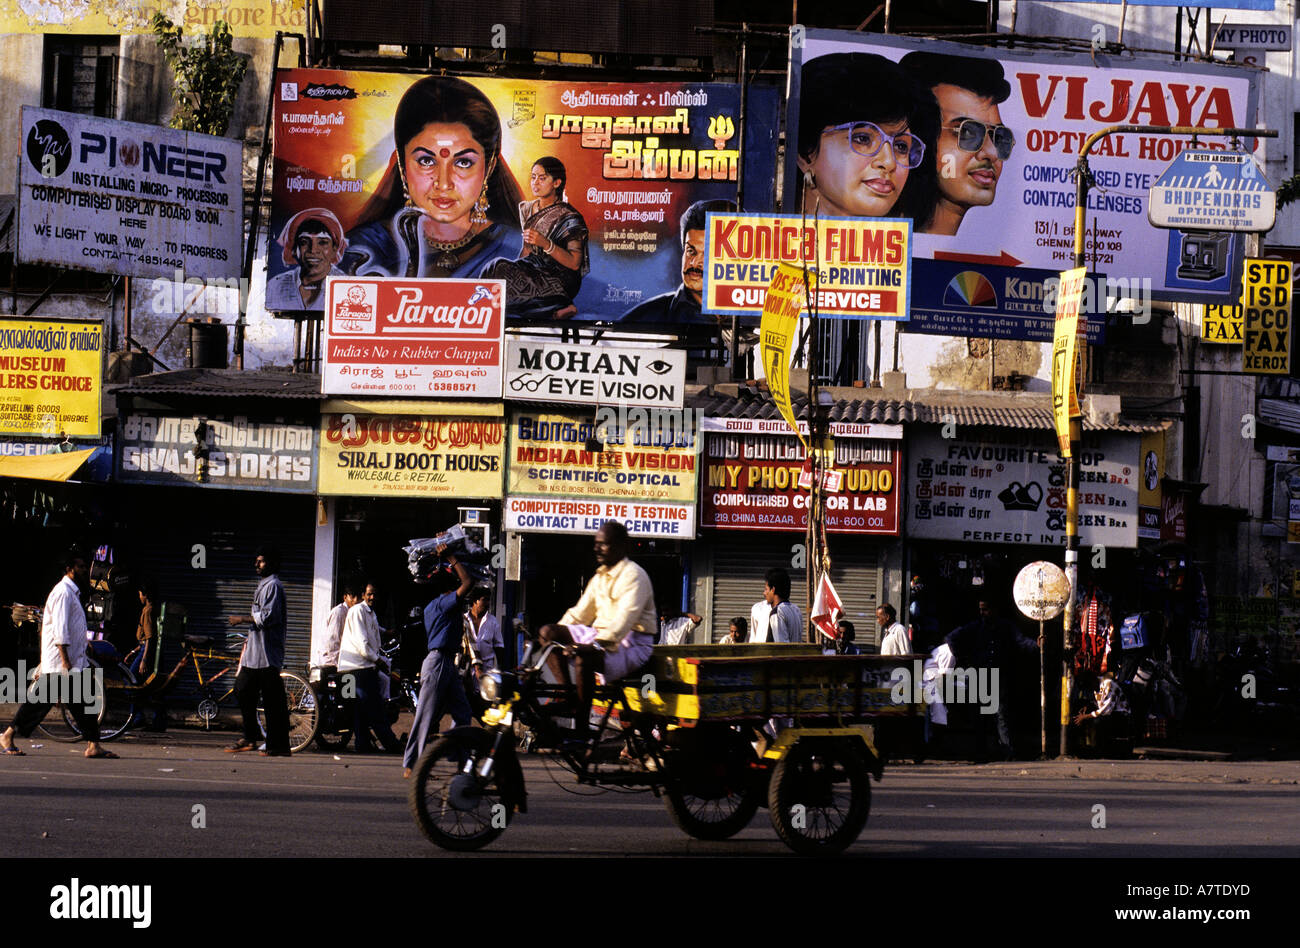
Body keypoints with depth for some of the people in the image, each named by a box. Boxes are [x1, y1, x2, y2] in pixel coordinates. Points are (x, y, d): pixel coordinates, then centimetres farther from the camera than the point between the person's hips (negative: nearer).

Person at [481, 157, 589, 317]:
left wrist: (545, 244, -27)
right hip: (532, 270, 7)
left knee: (499, 268, -28)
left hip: (559, 279, -7)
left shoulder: (568, 217, -10)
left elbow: (574, 263, -15)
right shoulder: (527, 209, 12)